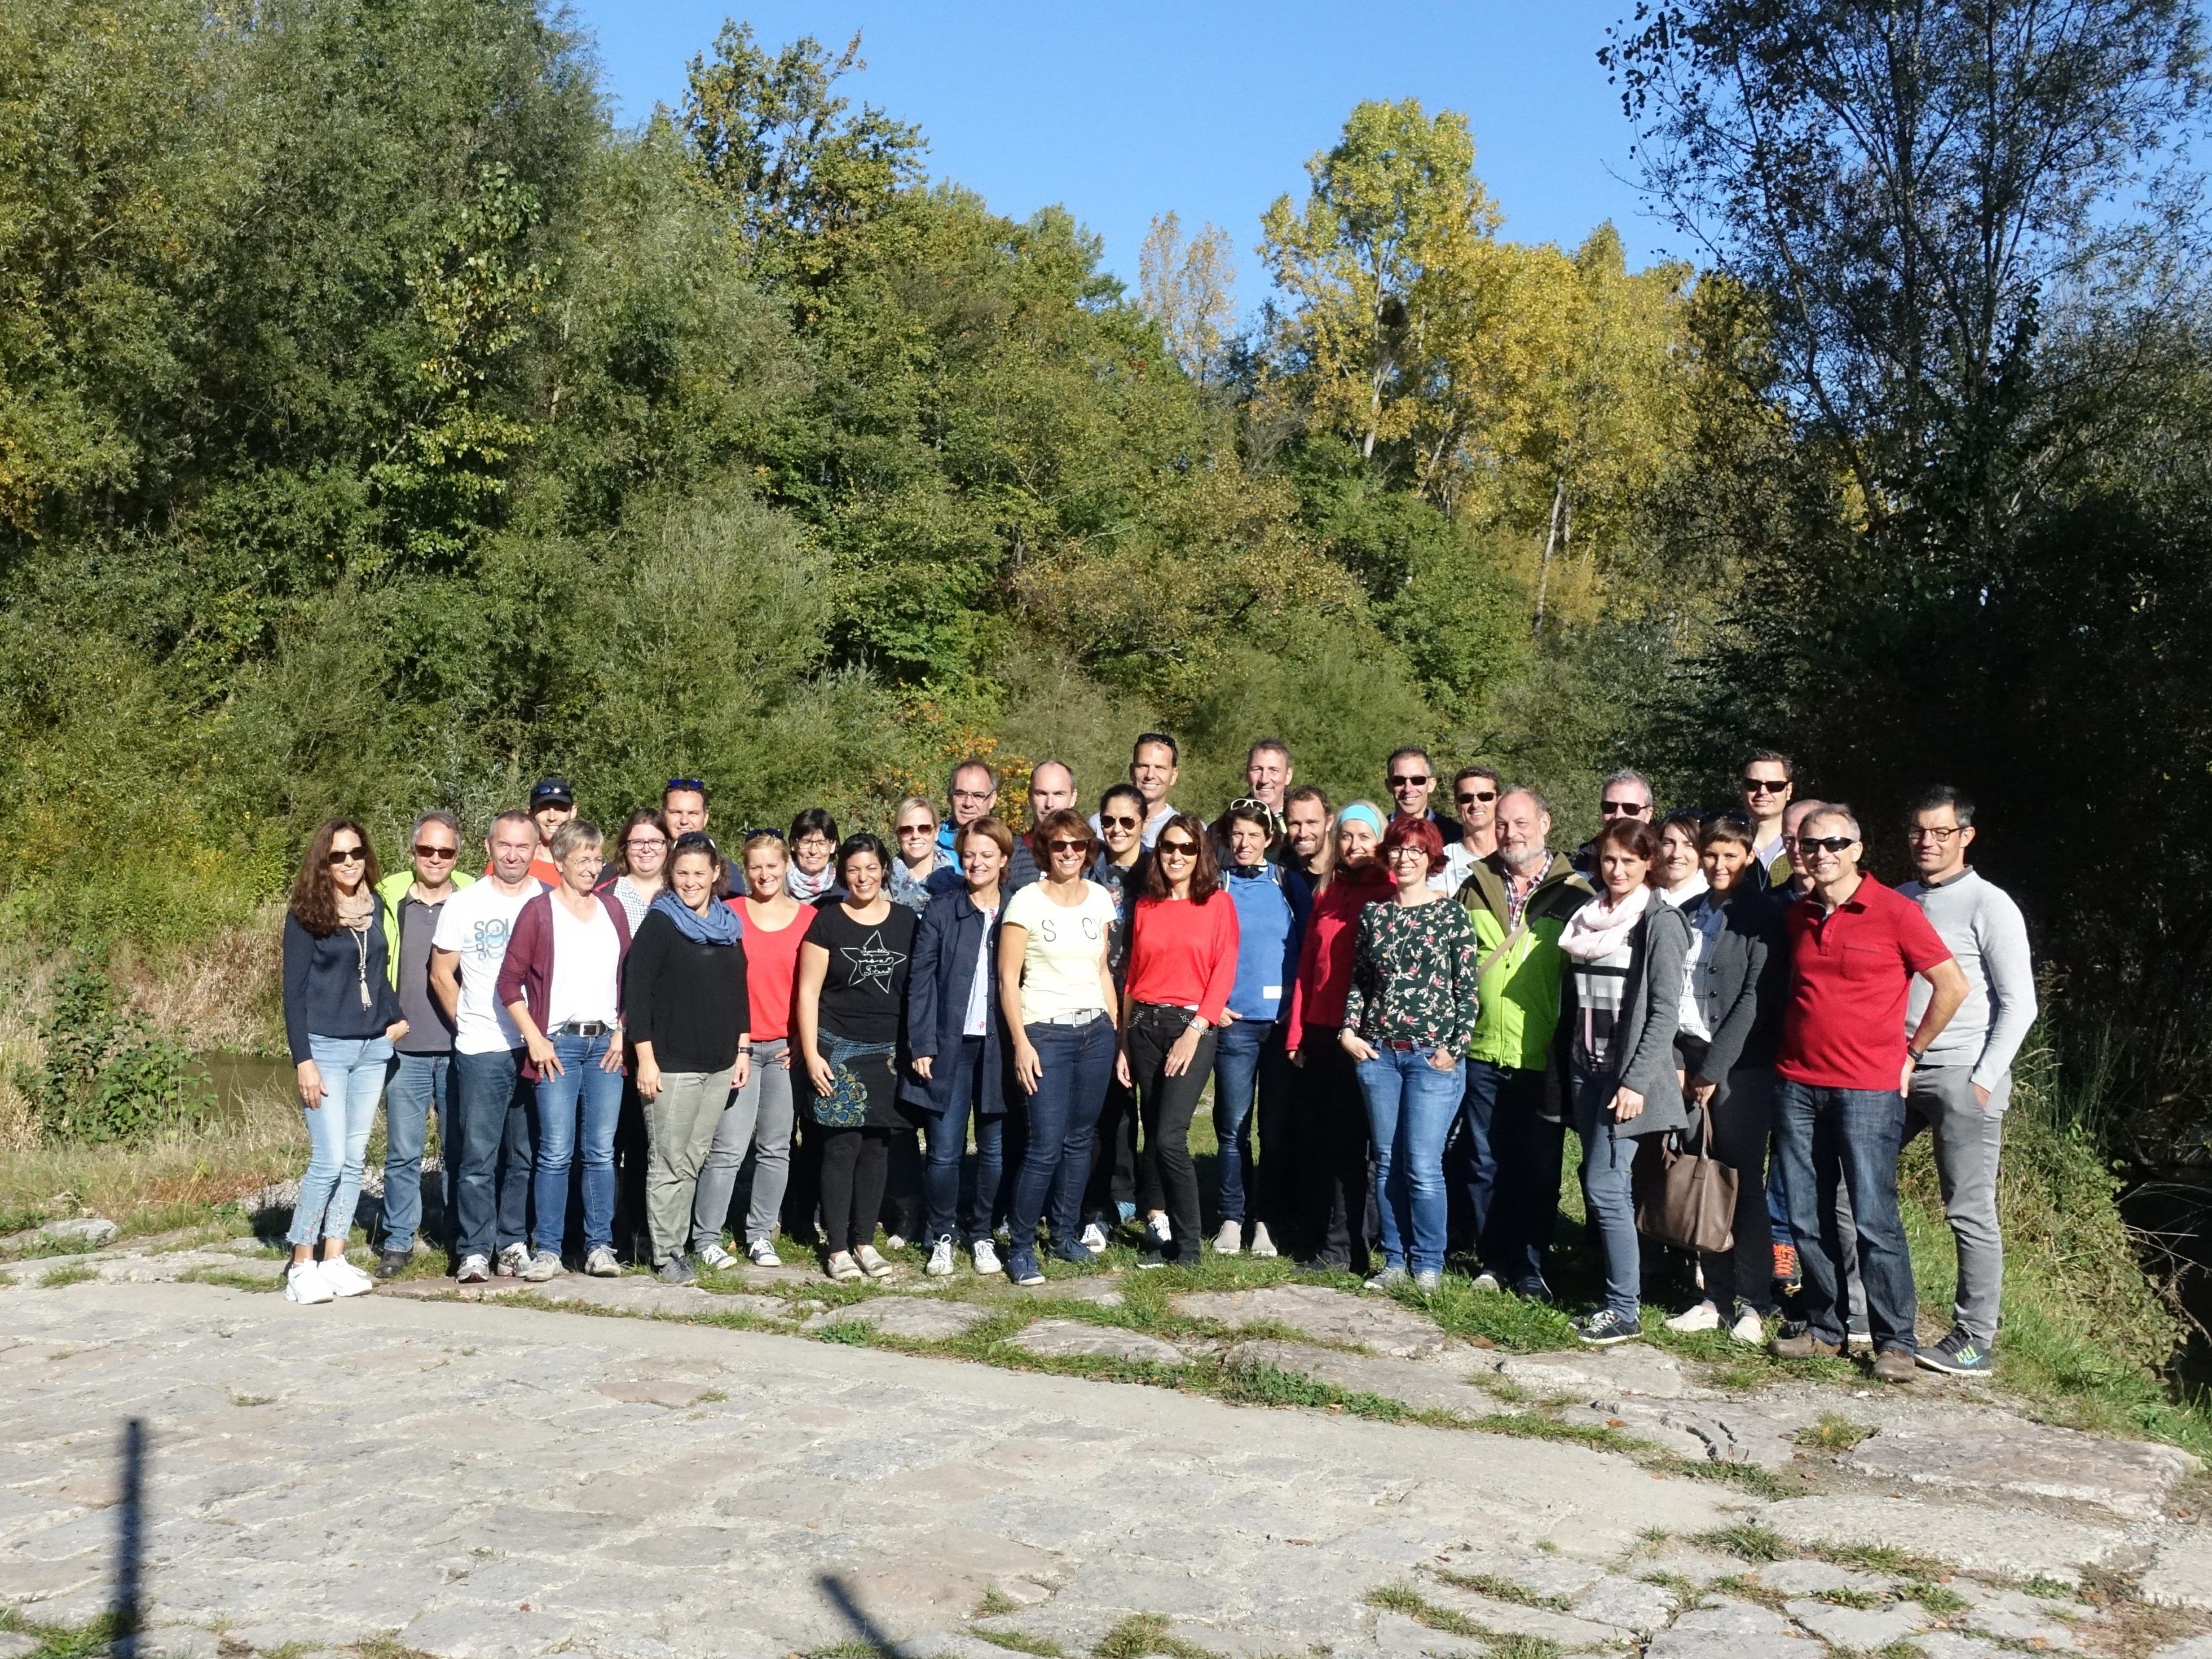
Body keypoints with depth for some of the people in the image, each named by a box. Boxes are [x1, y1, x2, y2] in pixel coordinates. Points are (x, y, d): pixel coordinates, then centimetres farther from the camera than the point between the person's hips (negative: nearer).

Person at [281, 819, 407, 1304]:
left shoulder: (376, 907, 9)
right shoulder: (306, 914, -5)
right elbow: (294, 991, -6)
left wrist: (397, 1017, 3)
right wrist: (303, 1060, -12)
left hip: (373, 1049, 5)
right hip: (326, 1048, -5)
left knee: (354, 1160, 7)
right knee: (329, 1160, -10)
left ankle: (335, 1260, 14)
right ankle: (301, 1265, 2)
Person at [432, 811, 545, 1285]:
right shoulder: (464, 904, 3)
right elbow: (441, 974, 8)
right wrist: (470, 1024, 5)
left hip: (539, 1048, 1)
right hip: (482, 1050, -1)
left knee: (527, 1155, 8)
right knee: (478, 1155, -1)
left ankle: (514, 1241, 19)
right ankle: (474, 1250, 7)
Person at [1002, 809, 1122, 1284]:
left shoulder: (1100, 898, 8)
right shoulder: (1027, 901, -6)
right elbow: (1008, 977, -7)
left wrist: (1116, 1031, 10)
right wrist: (1020, 1043, -11)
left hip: (1095, 1031, 5)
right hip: (1046, 1033, -4)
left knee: (1079, 1138, 9)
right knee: (1045, 1146, -8)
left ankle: (1065, 1233, 24)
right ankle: (1020, 1246, 5)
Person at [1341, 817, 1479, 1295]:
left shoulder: (1451, 914, -3)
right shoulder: (1373, 913, 8)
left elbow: (1467, 989, -4)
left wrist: (1454, 1049, -9)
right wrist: (1349, 1030, 1)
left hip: (1432, 1056, -4)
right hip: (1378, 1053, 4)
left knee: (1423, 1166, -4)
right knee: (1387, 1163, 9)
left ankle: (1428, 1264, 10)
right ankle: (1394, 1260, 19)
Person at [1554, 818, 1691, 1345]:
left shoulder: (1660, 923, -7)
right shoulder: (1588, 918, 12)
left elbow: (1665, 1010, -12)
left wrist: (1636, 1082, -18)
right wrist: (1564, 1070, 12)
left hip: (1628, 1075, -6)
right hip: (1585, 1070, 6)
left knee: (1604, 1186, -9)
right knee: (1606, 1187, 10)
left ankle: (1625, 1309, -1)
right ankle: (1617, 1296, 18)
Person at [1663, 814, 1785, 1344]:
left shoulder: (1763, 916, -4)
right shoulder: (1688, 913, 14)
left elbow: (1756, 1000, -10)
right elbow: (1670, 993, 11)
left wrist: (1713, 1070, -12)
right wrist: (1677, 1061, 0)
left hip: (1739, 1067, -5)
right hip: (1689, 1062, 5)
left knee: (1744, 1184, 0)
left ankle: (1752, 1304, 8)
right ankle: (1716, 1297, 14)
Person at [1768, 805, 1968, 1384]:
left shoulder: (1894, 911, -6)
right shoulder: (1798, 915, 10)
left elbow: (1952, 986, -1)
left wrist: (1910, 1054, 2)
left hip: (1868, 1089, -5)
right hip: (1798, 1085, 5)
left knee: (1874, 1219, -5)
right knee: (1807, 1218, 8)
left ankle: (1895, 1341, 6)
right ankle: (1822, 1326, 21)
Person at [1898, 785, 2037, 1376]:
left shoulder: (1989, 906, -3)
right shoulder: (1898, 901, 14)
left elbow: (2019, 1004, -6)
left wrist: (1983, 1080, -11)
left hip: (1962, 1076, -6)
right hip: (1895, 1071, 6)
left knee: (1970, 1212, -2)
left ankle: (1975, 1341, 5)